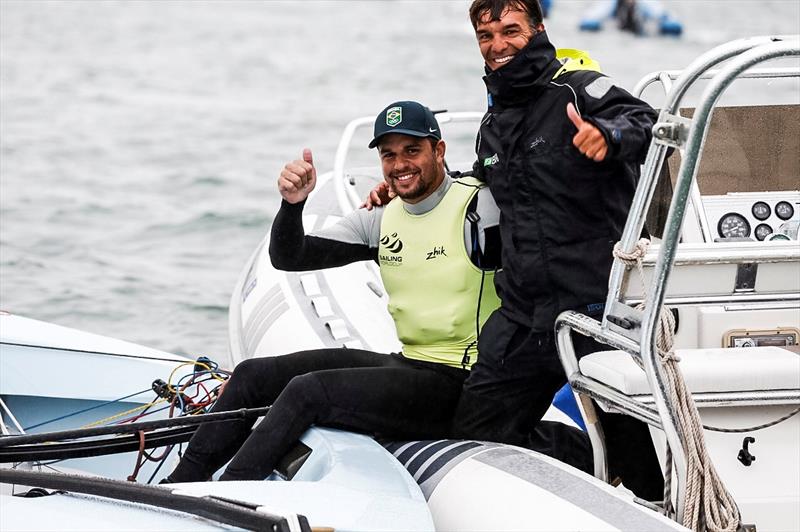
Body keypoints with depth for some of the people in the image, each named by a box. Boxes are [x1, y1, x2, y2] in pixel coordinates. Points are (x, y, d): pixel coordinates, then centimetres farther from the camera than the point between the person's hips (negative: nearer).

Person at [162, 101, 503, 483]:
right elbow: (288, 258, 6)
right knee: (253, 375, 4)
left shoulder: (478, 206, -11)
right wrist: (293, 204, -12)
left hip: (457, 385, -8)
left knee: (308, 391, -25)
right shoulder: (381, 218, 9)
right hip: (406, 363, 8)